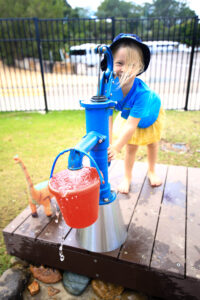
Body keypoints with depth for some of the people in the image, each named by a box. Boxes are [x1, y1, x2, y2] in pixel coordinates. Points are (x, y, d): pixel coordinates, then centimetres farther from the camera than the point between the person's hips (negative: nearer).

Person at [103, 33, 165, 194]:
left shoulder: (142, 92, -45)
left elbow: (131, 125, -45)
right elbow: (108, 118, -31)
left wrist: (116, 148, -49)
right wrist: (107, 144, -36)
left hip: (151, 114, -1)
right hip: (128, 116, 2)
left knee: (152, 144, 19)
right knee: (131, 147, 8)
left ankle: (151, 171, 46)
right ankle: (127, 178, 30)